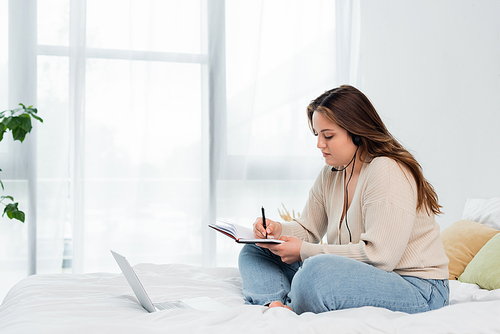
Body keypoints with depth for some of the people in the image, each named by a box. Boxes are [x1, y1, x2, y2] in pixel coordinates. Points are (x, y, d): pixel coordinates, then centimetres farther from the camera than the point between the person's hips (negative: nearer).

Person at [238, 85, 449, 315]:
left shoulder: (387, 173, -19)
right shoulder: (330, 175, 8)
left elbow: (379, 255, -25)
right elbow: (308, 229, 18)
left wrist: (304, 251, -20)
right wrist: (278, 230, -6)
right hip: (360, 276, 9)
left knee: (318, 269, -40)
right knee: (255, 252, 4)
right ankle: (276, 305, -23)